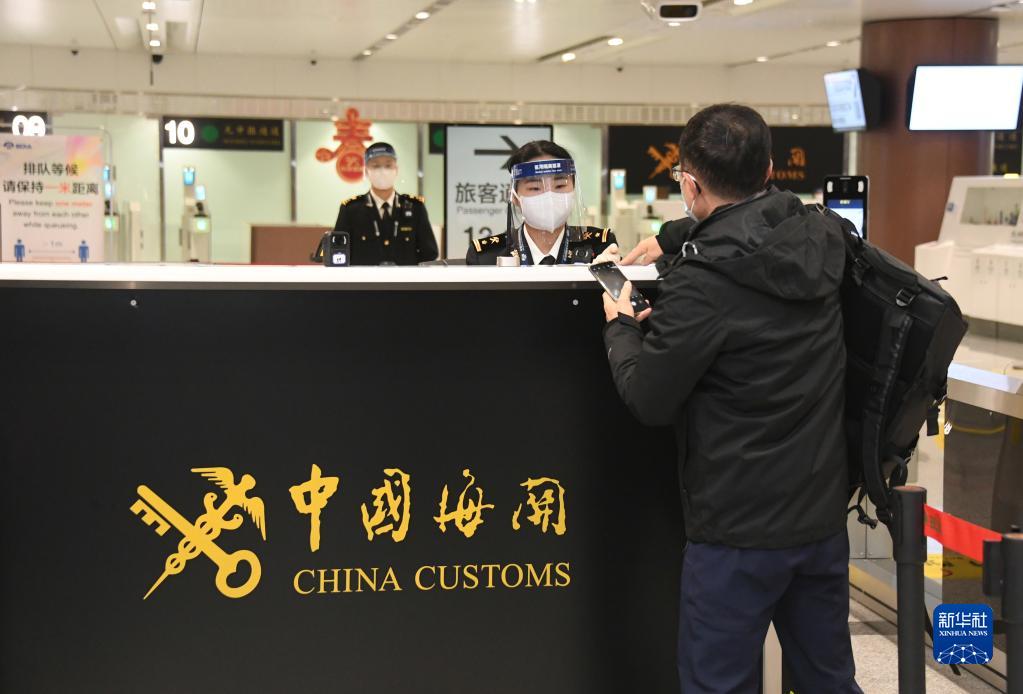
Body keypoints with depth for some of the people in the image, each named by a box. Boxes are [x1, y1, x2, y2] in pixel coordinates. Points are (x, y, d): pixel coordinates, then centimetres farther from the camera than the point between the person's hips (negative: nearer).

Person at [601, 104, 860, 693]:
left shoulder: (699, 285, -22)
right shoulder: (823, 239, 0)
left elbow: (647, 401, -12)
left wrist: (621, 327, 4)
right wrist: (668, 239, 27)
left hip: (739, 532, -7)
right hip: (824, 511, 7)